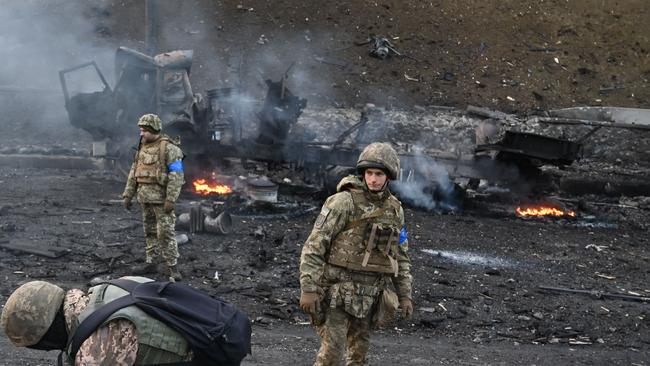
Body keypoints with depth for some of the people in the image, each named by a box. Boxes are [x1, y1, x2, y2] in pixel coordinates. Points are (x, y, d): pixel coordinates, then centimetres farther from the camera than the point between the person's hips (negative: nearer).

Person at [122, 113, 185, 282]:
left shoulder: (168, 148, -12)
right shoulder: (142, 148, 12)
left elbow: (176, 176, -17)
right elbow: (134, 173, 17)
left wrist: (171, 199, -22)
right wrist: (128, 194, 13)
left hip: (161, 197, -7)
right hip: (145, 197, 7)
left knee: (166, 232, -8)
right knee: (149, 230, 13)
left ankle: (172, 267, -5)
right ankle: (150, 262, 21)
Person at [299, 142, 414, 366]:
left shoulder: (395, 210, 8)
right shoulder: (344, 202, -10)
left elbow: (400, 256, 17)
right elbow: (314, 245, -12)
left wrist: (405, 295, 11)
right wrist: (308, 289, -18)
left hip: (369, 295, 6)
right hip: (338, 290, -6)